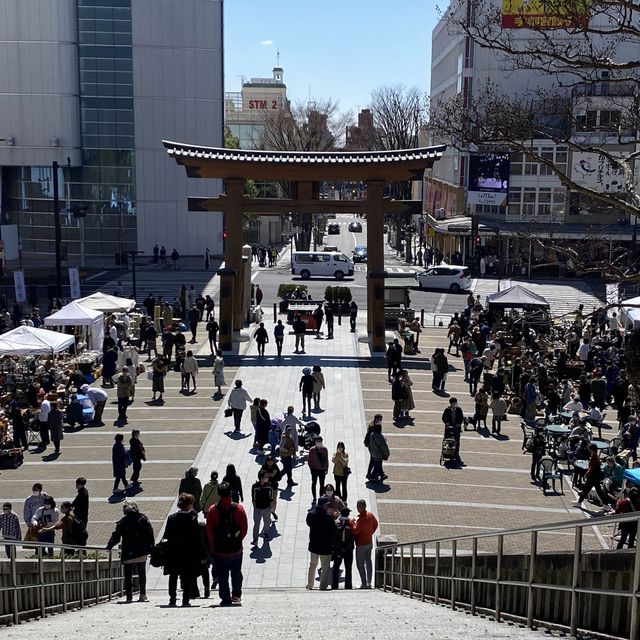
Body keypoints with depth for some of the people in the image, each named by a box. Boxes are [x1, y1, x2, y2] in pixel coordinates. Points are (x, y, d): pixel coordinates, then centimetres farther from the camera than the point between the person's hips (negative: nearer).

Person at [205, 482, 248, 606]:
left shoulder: (213, 510, -13)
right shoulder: (239, 508, -10)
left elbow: (209, 531, -7)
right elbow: (244, 529, -5)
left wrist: (213, 545, 7)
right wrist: (238, 540, 10)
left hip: (219, 549, -2)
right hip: (236, 549, 2)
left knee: (222, 576, 9)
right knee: (236, 573, 22)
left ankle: (226, 599, 12)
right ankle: (236, 596, 32)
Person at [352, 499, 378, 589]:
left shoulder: (361, 519, -26)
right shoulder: (370, 515, 1)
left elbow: (355, 530, -26)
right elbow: (375, 524, 15)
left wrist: (352, 522, -13)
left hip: (361, 544, -8)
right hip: (369, 542, 8)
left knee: (360, 564, 2)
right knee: (368, 562, 16)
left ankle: (364, 583, 2)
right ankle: (369, 583, 22)